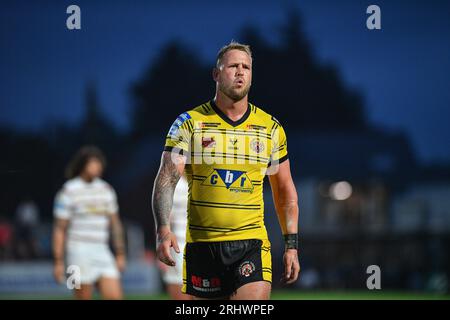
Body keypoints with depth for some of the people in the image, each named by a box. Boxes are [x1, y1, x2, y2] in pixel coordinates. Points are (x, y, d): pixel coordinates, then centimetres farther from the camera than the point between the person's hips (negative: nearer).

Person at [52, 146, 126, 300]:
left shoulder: (106, 190, 12)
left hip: (102, 252, 5)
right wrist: (58, 262, -10)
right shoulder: (68, 191, -5)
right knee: (84, 298, -4)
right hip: (79, 251, -5)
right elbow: (59, 229, -5)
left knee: (115, 296, -6)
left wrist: (120, 254, 15)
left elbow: (115, 223, 18)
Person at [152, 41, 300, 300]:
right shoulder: (190, 123, 1)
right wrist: (164, 229, -23)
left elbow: (285, 191, 16)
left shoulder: (271, 128, 8)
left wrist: (292, 244, 10)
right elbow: (167, 179, -7)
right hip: (201, 245, 0)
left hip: (252, 243, 0)